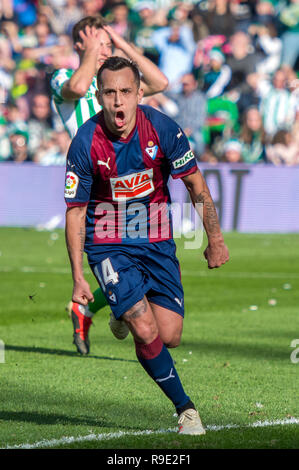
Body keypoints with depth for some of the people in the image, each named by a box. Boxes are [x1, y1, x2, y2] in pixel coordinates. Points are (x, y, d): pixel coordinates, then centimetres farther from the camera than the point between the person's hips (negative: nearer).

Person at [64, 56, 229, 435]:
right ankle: (185, 408, 2)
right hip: (108, 246, -2)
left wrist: (215, 240, 2)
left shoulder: (162, 128, -13)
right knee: (146, 333, -18)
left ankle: (127, 316, 30)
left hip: (157, 241, 2)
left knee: (169, 336, -5)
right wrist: (78, 277, -10)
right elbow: (75, 211, -7)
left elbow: (195, 183, 0)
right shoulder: (85, 144, -16)